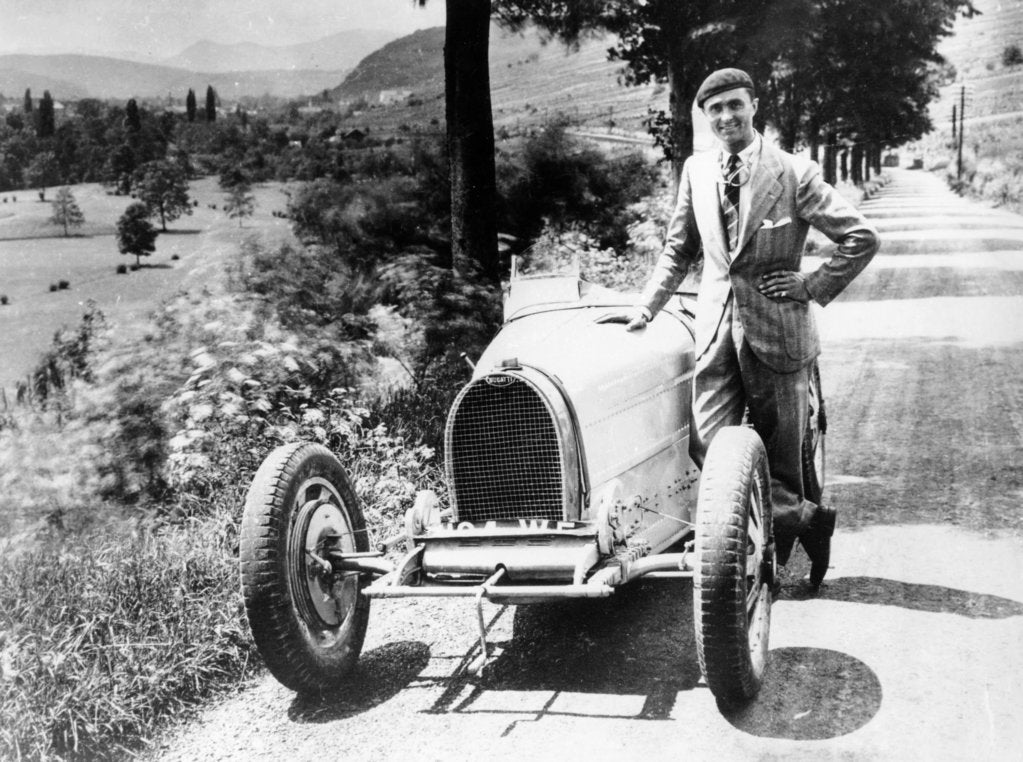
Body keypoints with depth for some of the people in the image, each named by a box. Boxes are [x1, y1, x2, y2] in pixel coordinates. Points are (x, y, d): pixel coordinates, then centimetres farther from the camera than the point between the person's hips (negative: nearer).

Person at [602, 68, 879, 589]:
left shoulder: (794, 173, -5)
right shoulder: (696, 171, 8)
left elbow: (862, 238, -3)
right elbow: (679, 250, 17)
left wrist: (811, 287, -7)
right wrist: (645, 309, 9)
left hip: (777, 328, -3)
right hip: (716, 325, 3)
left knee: (779, 454, 5)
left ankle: (786, 521, 27)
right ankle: (806, 519, 8)